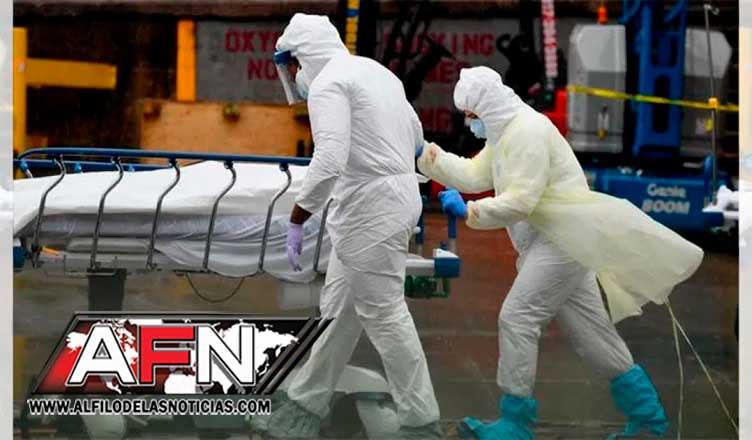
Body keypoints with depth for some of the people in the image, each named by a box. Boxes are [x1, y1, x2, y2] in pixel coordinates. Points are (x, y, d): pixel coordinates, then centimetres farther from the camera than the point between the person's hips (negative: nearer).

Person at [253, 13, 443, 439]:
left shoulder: (328, 84, -15)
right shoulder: (376, 71, 15)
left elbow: (329, 160, -27)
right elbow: (415, 136, 25)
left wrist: (297, 220, -22)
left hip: (371, 208, -10)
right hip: (396, 194, 10)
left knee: (384, 315, -2)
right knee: (343, 309, 15)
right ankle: (307, 403, 24)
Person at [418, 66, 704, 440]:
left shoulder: (527, 131, -17)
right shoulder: (504, 133, 16)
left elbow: (520, 201, -22)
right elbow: (472, 175, 14)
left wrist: (468, 212, -17)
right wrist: (426, 156, 8)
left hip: (563, 239, -11)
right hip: (549, 241, 11)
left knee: (517, 318, -11)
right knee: (588, 328, 11)